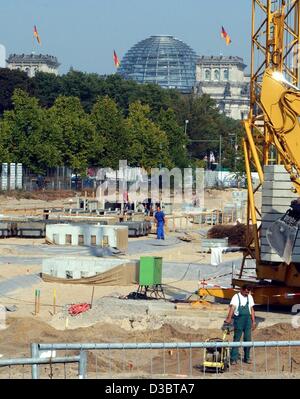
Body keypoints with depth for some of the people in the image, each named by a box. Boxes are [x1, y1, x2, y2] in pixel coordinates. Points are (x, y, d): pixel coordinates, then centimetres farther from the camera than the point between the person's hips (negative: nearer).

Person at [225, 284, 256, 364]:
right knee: (236, 339, -3)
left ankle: (247, 358, 17)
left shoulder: (250, 297, 11)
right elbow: (232, 307, -18)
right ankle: (234, 359, -1)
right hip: (239, 319, -5)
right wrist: (229, 318, -32)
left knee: (248, 339, 6)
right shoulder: (236, 297, -5)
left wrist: (253, 321, 12)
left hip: (248, 319, 5)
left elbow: (252, 309, 16)